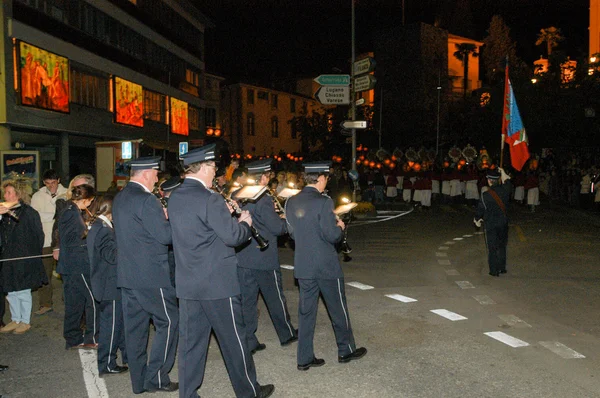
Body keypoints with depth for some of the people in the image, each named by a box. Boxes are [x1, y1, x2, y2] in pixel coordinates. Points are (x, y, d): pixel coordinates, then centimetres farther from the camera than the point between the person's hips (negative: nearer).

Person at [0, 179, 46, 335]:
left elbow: (38, 236, -8)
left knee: (23, 291, 4)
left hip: (24, 259, -6)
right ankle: (15, 320, 27)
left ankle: (25, 321, 19)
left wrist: (34, 255, -7)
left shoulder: (29, 212, -11)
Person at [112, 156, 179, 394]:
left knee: (134, 326, 12)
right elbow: (166, 236, -19)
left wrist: (162, 216, 13)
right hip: (151, 275, -9)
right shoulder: (146, 200, -17)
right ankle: (156, 377, 7)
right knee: (168, 322, 3)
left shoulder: (120, 198, 13)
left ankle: (139, 381, 21)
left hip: (127, 274, 9)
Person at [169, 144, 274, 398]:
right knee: (233, 338, 7)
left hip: (187, 284, 8)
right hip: (217, 282, -7)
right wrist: (245, 223, 0)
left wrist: (225, 214, 14)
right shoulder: (209, 199, -18)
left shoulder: (175, 198, 8)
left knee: (191, 340, 12)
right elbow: (232, 236, -19)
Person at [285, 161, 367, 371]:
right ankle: (346, 350, 28)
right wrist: (340, 227, 2)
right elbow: (331, 236, -18)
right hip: (326, 266, -6)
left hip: (303, 266, 6)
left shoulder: (291, 202, 2)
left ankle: (305, 358, 18)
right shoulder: (323, 202, -19)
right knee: (338, 309, 12)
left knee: (306, 311, 12)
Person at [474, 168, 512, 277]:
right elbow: (508, 183, 19)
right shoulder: (505, 190, -6)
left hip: (490, 224, -4)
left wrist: (477, 219, 10)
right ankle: (502, 268, 26)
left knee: (492, 248, 5)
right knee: (502, 246, 18)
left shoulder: (485, 195, -19)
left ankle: (494, 271, 10)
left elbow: (480, 209, -8)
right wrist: (503, 173, 27)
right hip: (503, 222, 4)